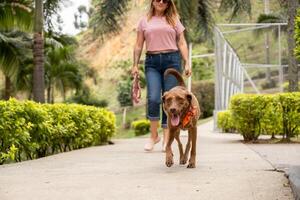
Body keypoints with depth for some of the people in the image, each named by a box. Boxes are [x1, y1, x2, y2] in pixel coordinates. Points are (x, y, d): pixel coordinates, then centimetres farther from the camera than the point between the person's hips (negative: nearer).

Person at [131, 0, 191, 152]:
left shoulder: (173, 20, 13)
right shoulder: (144, 21, 14)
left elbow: (182, 43, 10)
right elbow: (138, 45, 14)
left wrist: (187, 63, 0)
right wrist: (135, 65, 4)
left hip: (172, 60, 0)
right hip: (152, 62, 0)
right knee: (153, 99, -16)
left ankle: (166, 139, 4)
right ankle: (153, 135, 2)